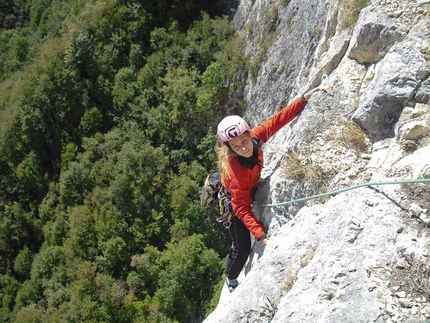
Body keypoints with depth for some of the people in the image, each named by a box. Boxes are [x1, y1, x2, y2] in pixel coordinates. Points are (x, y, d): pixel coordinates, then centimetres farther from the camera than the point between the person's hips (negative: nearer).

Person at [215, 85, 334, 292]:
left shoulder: (254, 137, -29)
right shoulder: (237, 172, -44)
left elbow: (277, 120, -20)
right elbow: (242, 210, -38)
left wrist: (307, 97, -26)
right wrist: (263, 237, -44)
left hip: (245, 192, 6)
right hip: (229, 202, -6)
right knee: (242, 248, 5)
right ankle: (231, 280, 35)